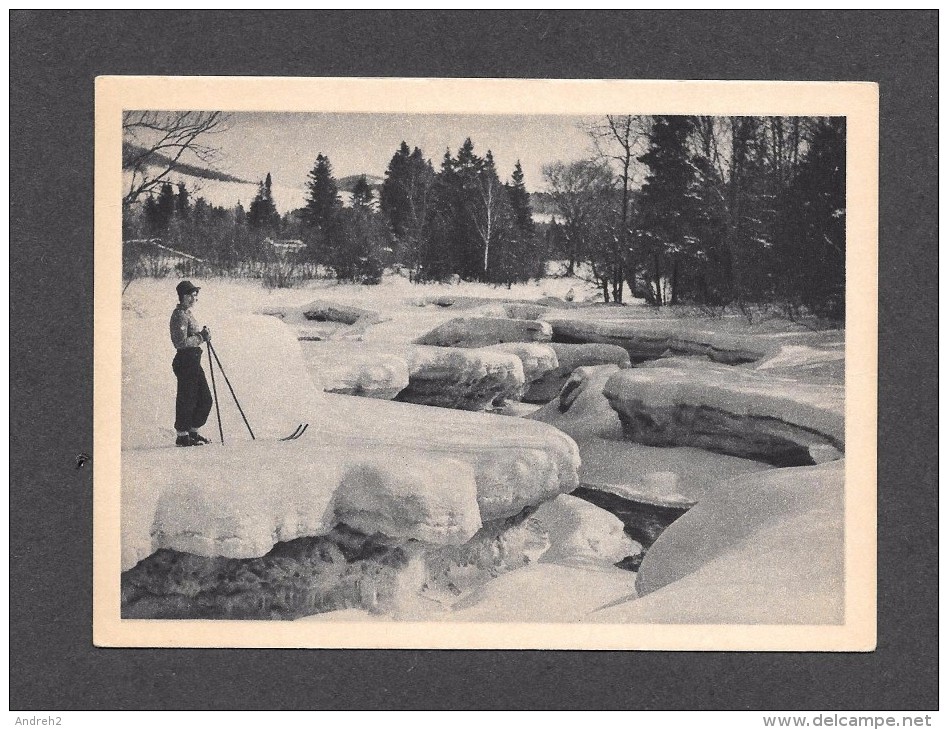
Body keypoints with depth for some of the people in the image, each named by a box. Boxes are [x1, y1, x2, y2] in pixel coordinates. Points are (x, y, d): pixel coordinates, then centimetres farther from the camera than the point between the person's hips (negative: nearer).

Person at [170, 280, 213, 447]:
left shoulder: (187, 313, 17)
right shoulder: (180, 315, -14)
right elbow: (181, 342, -21)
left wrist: (202, 335, 8)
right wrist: (201, 337, -14)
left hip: (193, 361, 10)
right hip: (185, 361, -10)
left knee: (205, 400, 12)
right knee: (187, 400, -4)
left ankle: (193, 432, 22)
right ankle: (182, 436, 5)